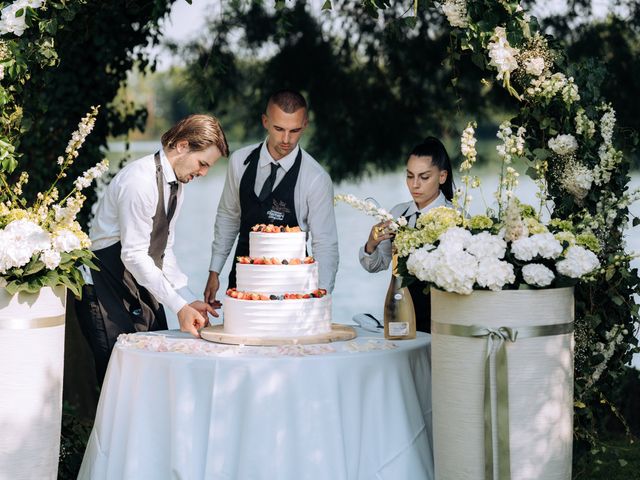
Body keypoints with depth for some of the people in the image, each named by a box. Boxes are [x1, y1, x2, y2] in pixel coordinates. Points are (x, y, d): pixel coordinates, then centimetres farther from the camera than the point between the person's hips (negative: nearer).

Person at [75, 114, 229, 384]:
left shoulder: (176, 184, 7)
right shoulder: (141, 181, -22)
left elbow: (163, 252, 9)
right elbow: (134, 255, -24)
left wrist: (190, 300, -3)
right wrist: (179, 306, -25)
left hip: (142, 287, 9)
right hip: (106, 288, -9)